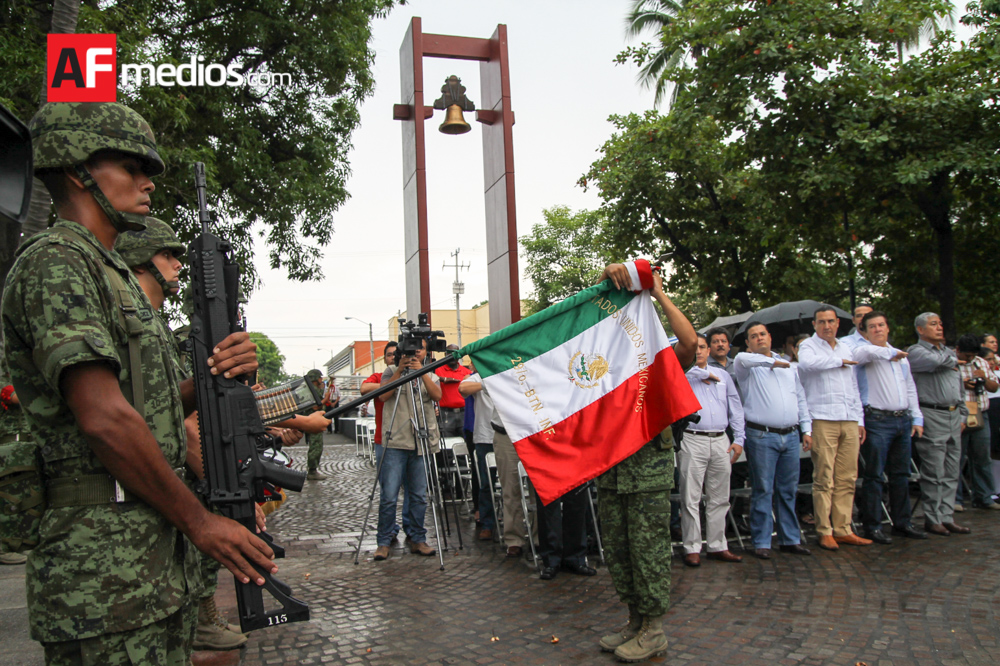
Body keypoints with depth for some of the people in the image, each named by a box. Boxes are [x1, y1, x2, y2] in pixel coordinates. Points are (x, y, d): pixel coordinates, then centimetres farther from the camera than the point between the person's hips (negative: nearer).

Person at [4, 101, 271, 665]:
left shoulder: (115, 275, 19)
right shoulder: (54, 262, -11)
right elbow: (104, 419, -21)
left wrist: (217, 374, -3)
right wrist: (200, 521, -15)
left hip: (159, 551, 9)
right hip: (104, 559, -9)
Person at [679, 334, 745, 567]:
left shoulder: (723, 376, 18)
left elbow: (736, 408, 17)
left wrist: (739, 439, 6)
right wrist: (704, 374, -8)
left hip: (721, 441, 4)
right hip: (693, 441, -4)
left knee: (719, 498, 9)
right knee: (691, 498, -3)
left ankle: (717, 546, 18)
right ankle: (692, 548, 4)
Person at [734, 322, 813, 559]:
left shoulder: (788, 366, 19)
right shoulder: (749, 366, 2)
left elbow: (800, 399, 19)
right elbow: (741, 358, -24)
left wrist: (807, 430, 12)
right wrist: (772, 362, -23)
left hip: (791, 436, 5)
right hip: (762, 436, -5)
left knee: (788, 490, 10)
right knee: (763, 490, -2)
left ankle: (790, 539, 18)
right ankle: (761, 542, 4)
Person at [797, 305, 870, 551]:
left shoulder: (846, 349, 21)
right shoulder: (808, 346, 1)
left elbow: (854, 387, 24)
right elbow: (808, 363, -25)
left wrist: (860, 420, 18)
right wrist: (839, 361, -9)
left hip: (849, 420, 6)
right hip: (822, 420, -6)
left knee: (847, 479, 6)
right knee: (824, 479, -5)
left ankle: (843, 530, 13)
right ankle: (824, 532, 2)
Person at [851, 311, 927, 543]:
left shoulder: (901, 356, 19)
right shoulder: (865, 351, -2)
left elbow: (910, 388, 20)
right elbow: (863, 353, -30)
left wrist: (916, 418, 14)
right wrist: (890, 353, -20)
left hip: (903, 420, 7)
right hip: (877, 421, -7)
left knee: (901, 474, 13)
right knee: (874, 475, -3)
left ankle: (903, 522, 23)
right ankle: (872, 526, 3)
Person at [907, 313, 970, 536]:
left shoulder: (948, 352, 21)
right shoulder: (916, 352, -4)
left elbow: (959, 386, 25)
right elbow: (934, 361, -25)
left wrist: (962, 414, 18)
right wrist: (952, 360, -2)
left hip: (953, 417, 8)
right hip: (932, 416, -7)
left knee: (951, 472, 8)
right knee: (934, 473, -5)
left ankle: (947, 517, 15)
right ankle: (932, 519, 4)